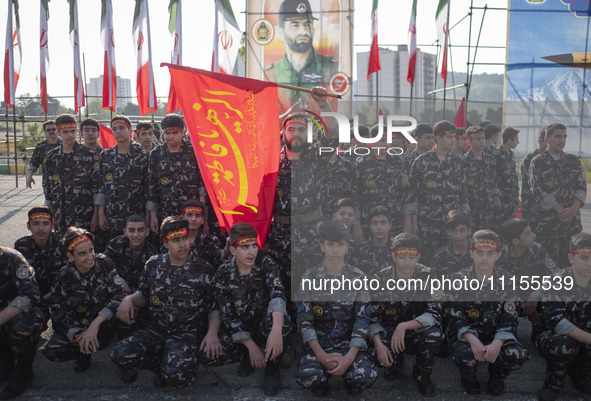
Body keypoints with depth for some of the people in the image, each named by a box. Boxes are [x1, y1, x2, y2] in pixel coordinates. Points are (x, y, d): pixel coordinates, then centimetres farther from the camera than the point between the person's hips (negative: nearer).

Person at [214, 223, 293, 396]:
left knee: (276, 322, -36)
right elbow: (228, 314, -13)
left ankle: (272, 367, -8)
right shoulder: (223, 273, -12)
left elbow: (277, 293, -33)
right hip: (242, 329, 2)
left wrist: (276, 329, -53)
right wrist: (250, 346, -24)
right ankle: (247, 355, 9)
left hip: (265, 321, -2)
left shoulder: (265, 263, -16)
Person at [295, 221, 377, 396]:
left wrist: (349, 357, -20)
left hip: (348, 343, 1)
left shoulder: (359, 278, -2)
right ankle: (322, 382, 6)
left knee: (367, 375, -28)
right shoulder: (309, 278, -3)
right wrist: (322, 356, -20)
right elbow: (305, 321, -7)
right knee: (308, 375, -31)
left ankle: (350, 383, 9)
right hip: (319, 343, 0)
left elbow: (362, 320, -7)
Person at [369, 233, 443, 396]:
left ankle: (422, 375, -1)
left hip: (417, 332, 0)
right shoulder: (381, 279, -12)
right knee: (378, 355, -32)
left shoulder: (428, 276, -13)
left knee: (434, 333, -33)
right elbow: (372, 317, -10)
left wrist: (404, 326, -33)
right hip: (388, 333, 0)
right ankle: (394, 364, 9)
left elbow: (436, 314, -20)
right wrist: (378, 343, -29)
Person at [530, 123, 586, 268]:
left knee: (570, 262, 7)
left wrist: (574, 209, -11)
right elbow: (538, 191, -9)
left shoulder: (573, 161, 12)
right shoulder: (538, 162, 0)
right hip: (547, 222, -4)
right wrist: (560, 210, -14)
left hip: (572, 219, 4)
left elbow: (582, 186, 6)